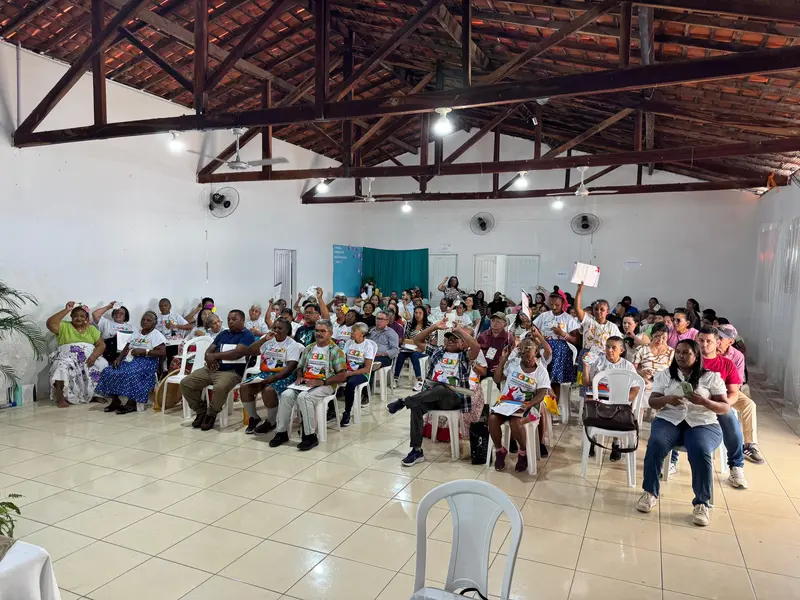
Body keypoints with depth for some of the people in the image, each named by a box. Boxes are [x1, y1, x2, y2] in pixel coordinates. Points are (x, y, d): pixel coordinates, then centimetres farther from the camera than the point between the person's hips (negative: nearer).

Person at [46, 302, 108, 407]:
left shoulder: (91, 329, 15)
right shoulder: (64, 326, 9)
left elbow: (101, 344, 7)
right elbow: (50, 324, -12)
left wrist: (93, 356, -14)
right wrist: (66, 310, -10)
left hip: (89, 358, 2)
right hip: (68, 358, -2)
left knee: (103, 365, -26)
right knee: (62, 367, -35)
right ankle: (60, 398, -23)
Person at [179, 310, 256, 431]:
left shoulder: (247, 335, -1)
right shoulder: (223, 333, 21)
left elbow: (237, 353, -16)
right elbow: (209, 351, 17)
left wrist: (214, 355, -9)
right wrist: (209, 357, -8)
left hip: (232, 371, -7)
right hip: (211, 369, 7)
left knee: (220, 388, -38)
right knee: (185, 383, -8)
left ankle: (211, 414, -10)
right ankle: (201, 411, 7)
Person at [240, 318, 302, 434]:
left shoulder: (292, 345, -4)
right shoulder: (268, 341, 13)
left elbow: (291, 367, -14)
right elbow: (251, 351, 4)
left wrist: (273, 378, -24)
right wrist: (264, 339, -9)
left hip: (283, 375, -6)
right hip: (265, 373, 6)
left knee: (268, 390, -34)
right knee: (244, 386, -16)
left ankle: (271, 422, -10)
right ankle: (254, 418, 2)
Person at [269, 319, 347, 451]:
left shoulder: (335, 351, -1)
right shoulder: (308, 349, 17)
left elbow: (342, 375, -7)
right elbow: (300, 367, 23)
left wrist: (321, 381, -18)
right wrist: (299, 377, -2)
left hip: (325, 385, -5)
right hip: (305, 383, 5)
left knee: (303, 397, -33)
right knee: (286, 395, -22)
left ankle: (310, 436, -22)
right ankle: (282, 432, -11)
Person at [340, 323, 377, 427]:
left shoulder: (368, 346, -6)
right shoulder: (349, 342, 10)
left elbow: (367, 369, -11)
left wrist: (350, 373, -20)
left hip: (361, 373, -5)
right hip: (347, 371, 5)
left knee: (350, 383, -36)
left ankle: (347, 413, -22)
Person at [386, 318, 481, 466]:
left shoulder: (465, 356, 12)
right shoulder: (437, 351, 24)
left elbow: (476, 347, -11)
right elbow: (417, 340, 21)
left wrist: (460, 330, -4)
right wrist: (435, 327, 13)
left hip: (453, 397, -3)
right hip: (431, 396, 3)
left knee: (441, 388, -40)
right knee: (416, 406, -30)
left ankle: (403, 401, -30)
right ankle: (417, 450, -25)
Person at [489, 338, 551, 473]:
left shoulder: (541, 370, -1)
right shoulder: (512, 363, 7)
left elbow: (541, 395, -7)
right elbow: (497, 379, 8)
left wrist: (527, 406, -25)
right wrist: (503, 359, 3)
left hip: (527, 406, -3)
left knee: (515, 422, -34)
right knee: (492, 418, -27)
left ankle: (523, 452, -5)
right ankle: (500, 450, -2)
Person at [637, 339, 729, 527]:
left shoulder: (711, 377, 10)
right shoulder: (665, 375, 14)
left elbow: (725, 408, 4)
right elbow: (652, 402, 8)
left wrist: (703, 401, -16)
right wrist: (667, 399, -15)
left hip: (703, 423, -1)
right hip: (669, 419, 1)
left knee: (701, 452, -34)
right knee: (655, 444, -31)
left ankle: (702, 503, -18)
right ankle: (650, 492, -15)